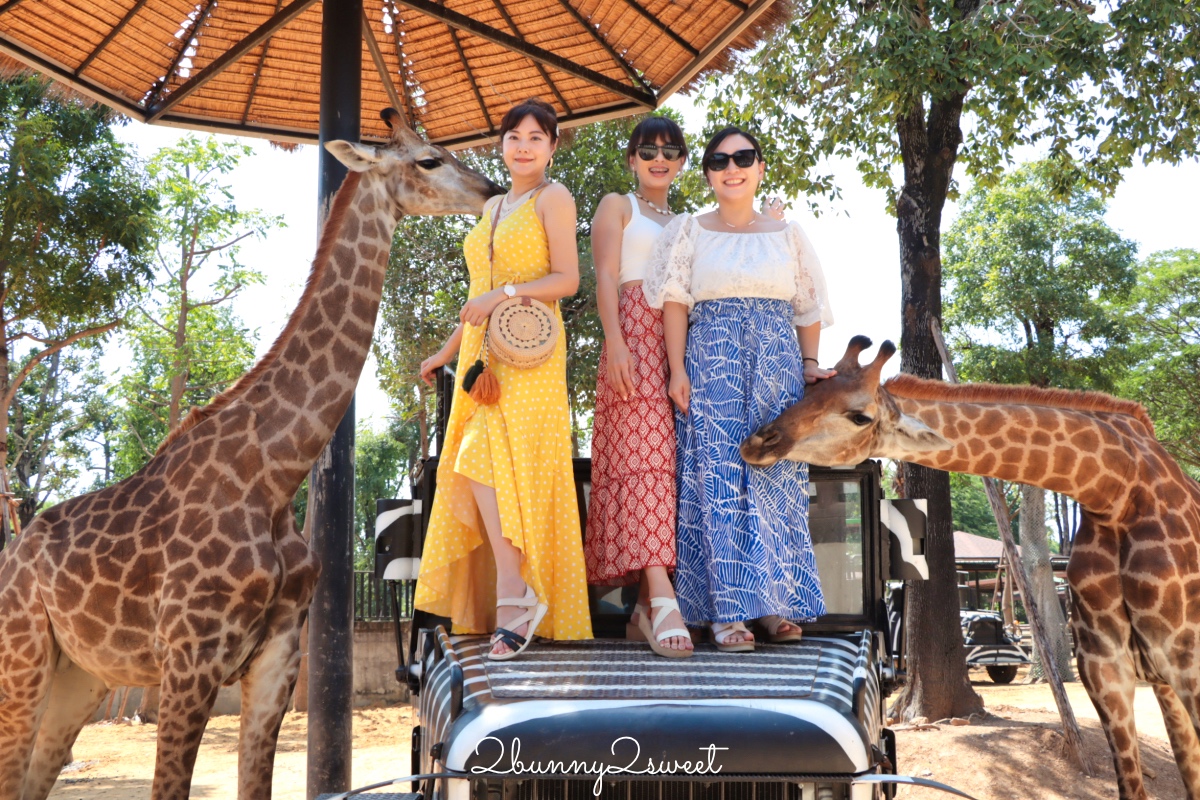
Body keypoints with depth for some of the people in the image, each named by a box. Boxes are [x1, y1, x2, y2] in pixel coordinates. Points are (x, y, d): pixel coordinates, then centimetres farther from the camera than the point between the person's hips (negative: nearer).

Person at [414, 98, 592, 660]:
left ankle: (517, 593, -20)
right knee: (482, 467, -1)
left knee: (489, 459, -22)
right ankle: (507, 609, 1)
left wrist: (507, 293, -19)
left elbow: (567, 279, -7)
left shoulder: (553, 198, 3)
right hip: (482, 353, 7)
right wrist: (447, 352, 26)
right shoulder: (491, 208, 24)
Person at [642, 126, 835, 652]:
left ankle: (775, 602, 5)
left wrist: (809, 364, 2)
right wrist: (678, 369, -9)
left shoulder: (787, 234, 14)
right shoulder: (688, 231, 9)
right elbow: (674, 303, 1)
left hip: (777, 366, 2)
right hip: (711, 364, -2)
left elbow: (808, 307, 14)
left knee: (776, 476, -2)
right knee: (716, 476, -8)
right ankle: (726, 613, -7)